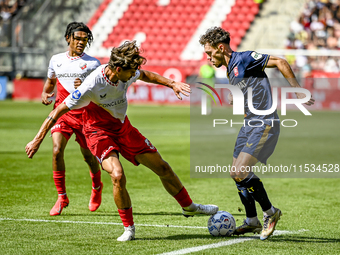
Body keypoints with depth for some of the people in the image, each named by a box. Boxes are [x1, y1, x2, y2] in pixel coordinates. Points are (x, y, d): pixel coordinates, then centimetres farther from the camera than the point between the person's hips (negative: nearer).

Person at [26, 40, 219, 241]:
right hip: (99, 132, -6)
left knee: (163, 168, 10)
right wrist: (37, 140, -24)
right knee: (118, 175, -30)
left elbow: (145, 75, 13)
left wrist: (172, 84, 5)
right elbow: (59, 110, -25)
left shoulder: (127, 74, -14)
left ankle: (189, 207, 34)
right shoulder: (91, 87, -32)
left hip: (123, 127, 6)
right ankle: (129, 228, -9)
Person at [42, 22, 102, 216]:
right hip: (62, 112, 2)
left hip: (84, 114, -2)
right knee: (57, 151, -17)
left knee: (89, 156, 6)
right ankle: (62, 197, -4)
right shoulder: (56, 60, 10)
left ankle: (97, 187, 39)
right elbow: (51, 80, 28)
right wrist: (45, 94, 9)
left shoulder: (93, 63, -1)